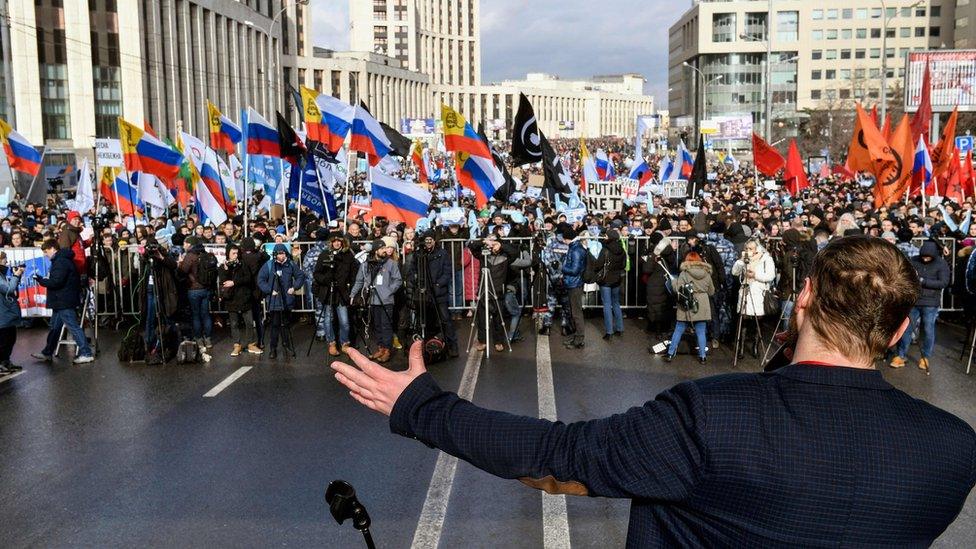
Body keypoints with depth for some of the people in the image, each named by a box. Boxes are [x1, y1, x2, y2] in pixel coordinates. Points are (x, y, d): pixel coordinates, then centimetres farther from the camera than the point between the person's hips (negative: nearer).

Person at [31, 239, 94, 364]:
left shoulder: (61, 261, -18)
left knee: (73, 327, -8)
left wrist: (41, 280, -12)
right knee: (55, 326, 18)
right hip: (61, 301, 11)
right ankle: (47, 353, 29)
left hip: (64, 301, -11)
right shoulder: (62, 259, 16)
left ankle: (86, 353, -7)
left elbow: (56, 282, -23)